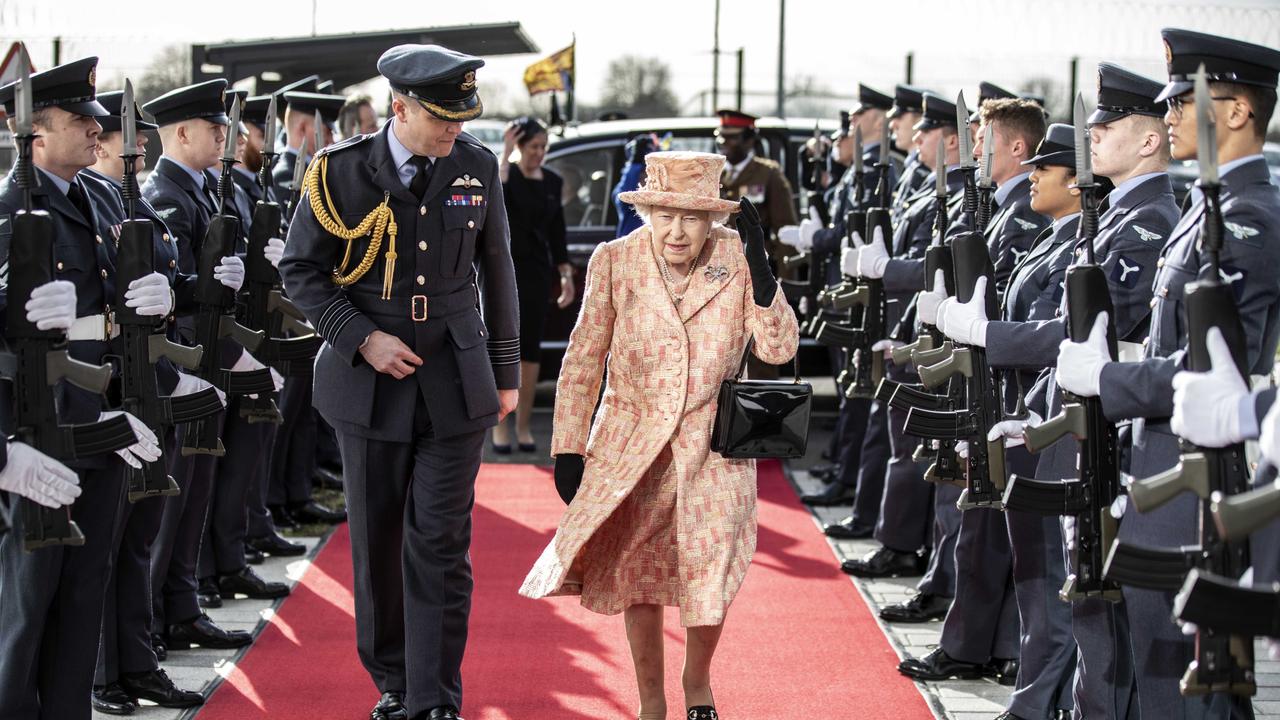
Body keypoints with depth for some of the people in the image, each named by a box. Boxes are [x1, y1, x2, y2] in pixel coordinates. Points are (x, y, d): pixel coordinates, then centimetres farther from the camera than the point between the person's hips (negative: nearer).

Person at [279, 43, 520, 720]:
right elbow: (299, 269, 0)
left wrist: (505, 370, 15)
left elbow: (496, 270, 11)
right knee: (376, 540, 8)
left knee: (440, 544, -5)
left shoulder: (477, 165, 0)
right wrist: (362, 338, -12)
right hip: (370, 382, 0)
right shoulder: (341, 171, -6)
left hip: (455, 384, 0)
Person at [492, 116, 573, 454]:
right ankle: (500, 427, 0)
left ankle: (523, 426, 11)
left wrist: (566, 274, 11)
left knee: (531, 348, 5)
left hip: (537, 272, 4)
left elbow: (557, 230, 14)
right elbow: (495, 194, -30)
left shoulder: (553, 181, 9)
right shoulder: (507, 173, -5)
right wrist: (506, 152, -26)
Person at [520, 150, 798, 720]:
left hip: (712, 443, -1)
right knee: (636, 575, 5)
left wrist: (761, 271, -24)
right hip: (632, 442, 1)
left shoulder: (736, 261, -7)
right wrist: (568, 448, -2)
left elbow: (778, 350, -11)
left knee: (710, 578, -10)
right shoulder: (614, 262, -6)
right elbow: (583, 359, 1)